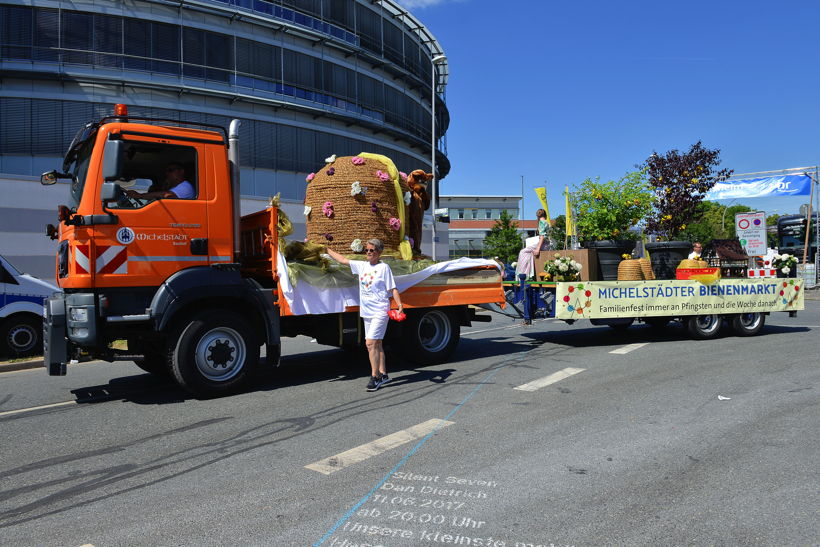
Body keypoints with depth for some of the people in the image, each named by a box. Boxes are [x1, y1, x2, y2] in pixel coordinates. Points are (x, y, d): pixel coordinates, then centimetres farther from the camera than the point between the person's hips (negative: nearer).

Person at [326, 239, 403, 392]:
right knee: (376, 344, 12)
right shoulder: (362, 266, 11)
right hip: (367, 311, 6)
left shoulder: (384, 267, -4)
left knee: (370, 342, -14)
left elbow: (393, 289, -6)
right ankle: (383, 374, 22)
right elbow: (342, 260, 18)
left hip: (380, 311, -6)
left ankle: (375, 377, -6)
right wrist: (326, 249, 21)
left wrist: (400, 305, -16)